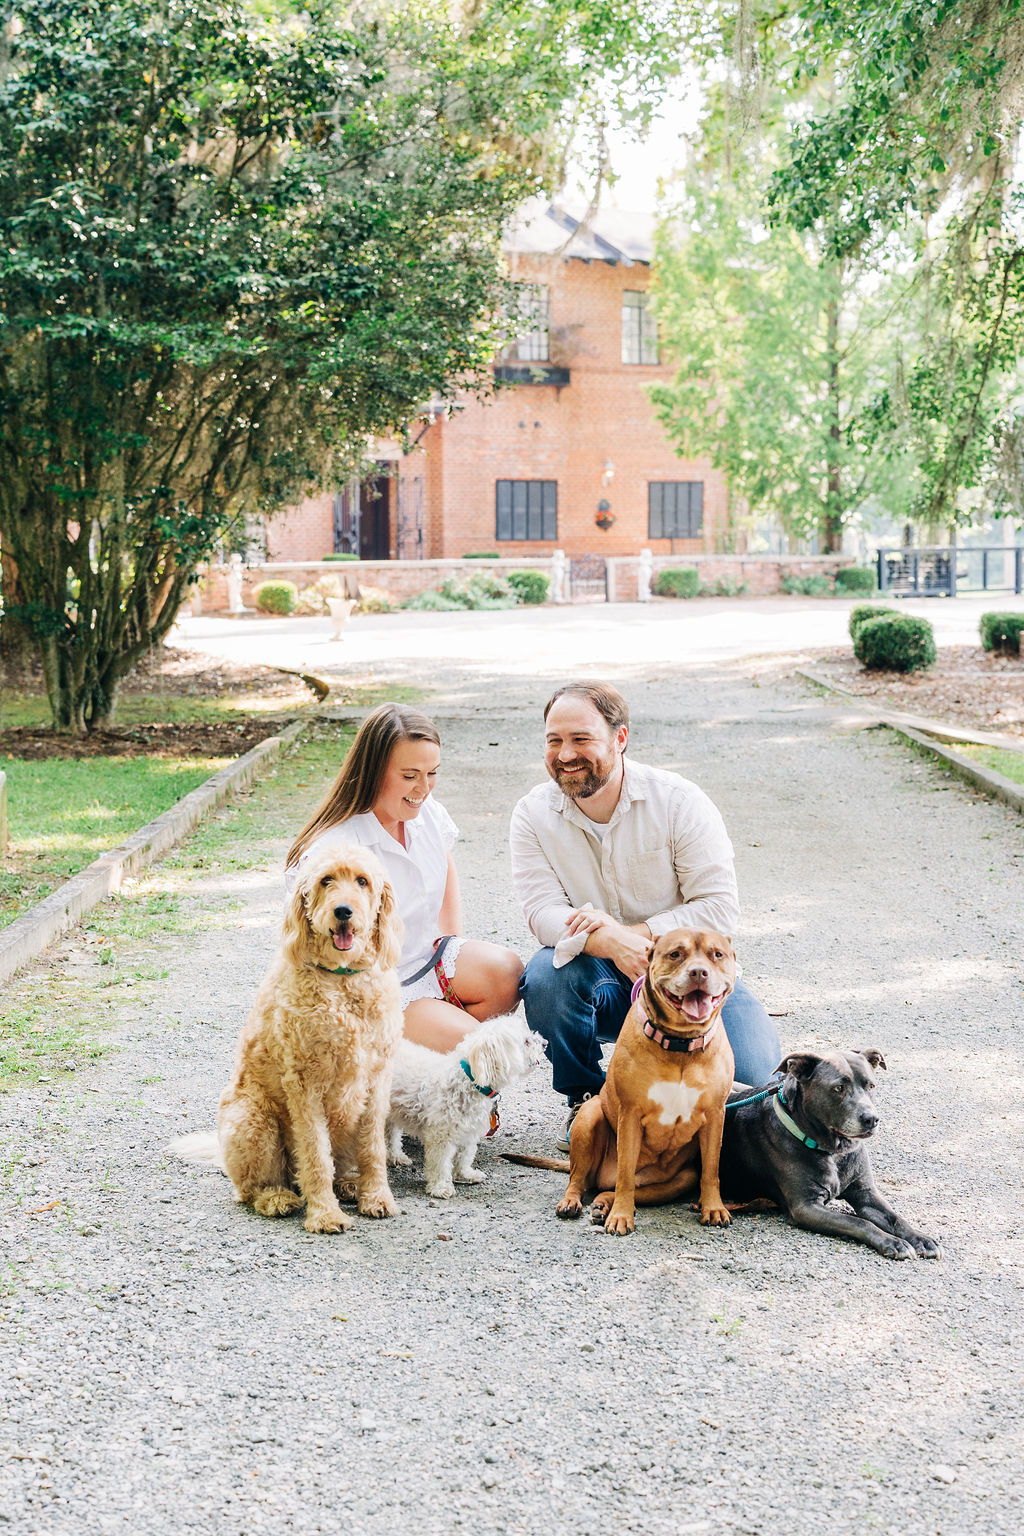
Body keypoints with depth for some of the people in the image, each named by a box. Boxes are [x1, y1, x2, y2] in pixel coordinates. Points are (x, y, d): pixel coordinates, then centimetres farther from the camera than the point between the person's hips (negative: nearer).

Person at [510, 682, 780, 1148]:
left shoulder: (678, 802, -11)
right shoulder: (534, 814, -5)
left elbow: (720, 910, -14)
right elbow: (543, 913, -15)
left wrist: (634, 933, -26)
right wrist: (610, 944, -35)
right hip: (598, 978, 1)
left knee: (751, 1070, -24)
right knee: (545, 978, -32)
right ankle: (586, 1099, -4)